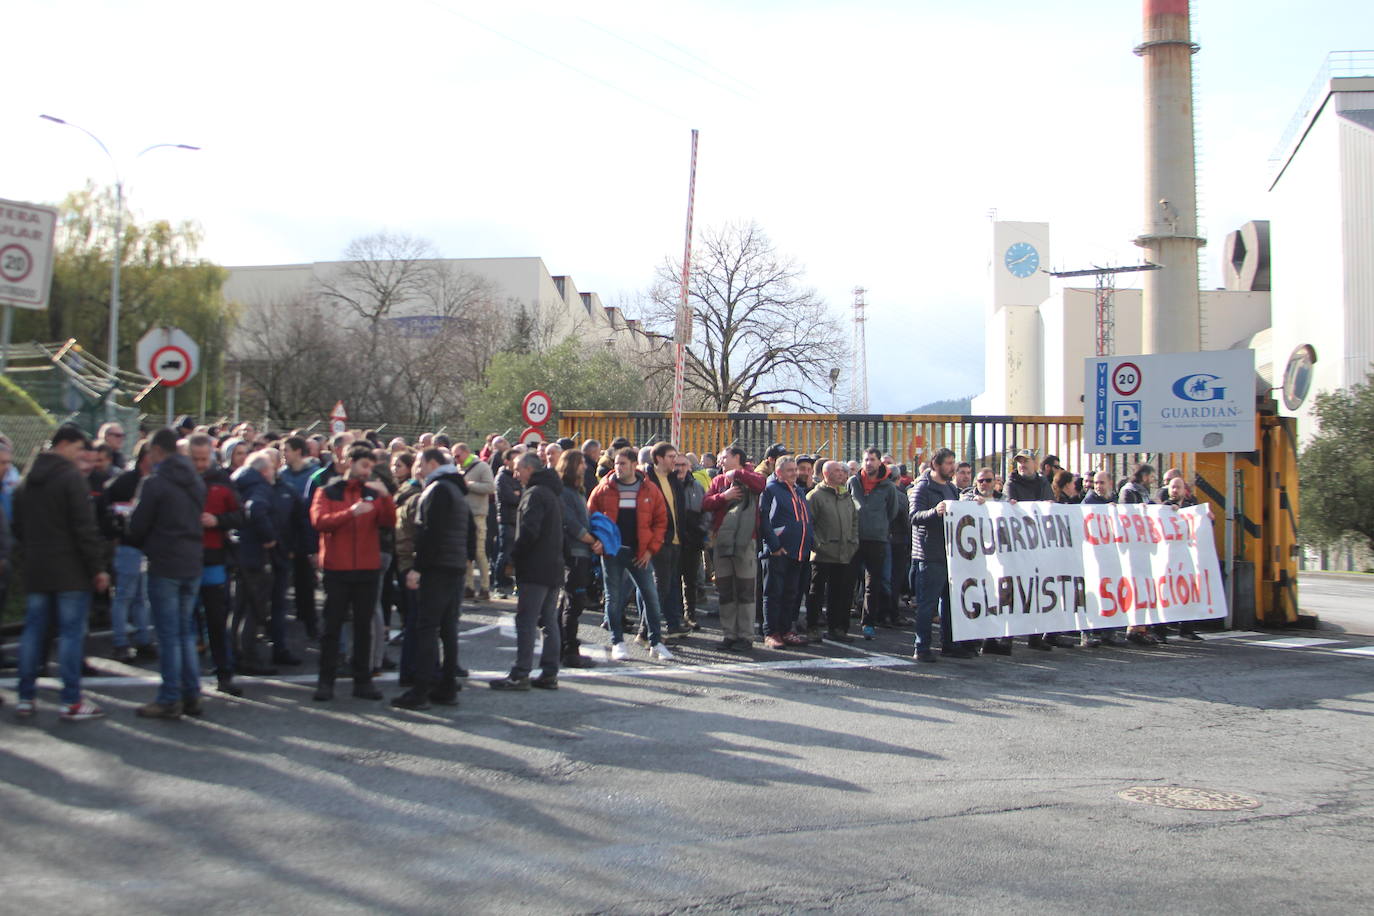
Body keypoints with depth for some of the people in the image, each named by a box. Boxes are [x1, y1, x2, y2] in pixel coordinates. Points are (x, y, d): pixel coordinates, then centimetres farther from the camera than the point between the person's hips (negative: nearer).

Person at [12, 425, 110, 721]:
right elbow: (85, 527, -15)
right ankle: (71, 702, -1)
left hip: (35, 569, 7)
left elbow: (17, 526, 16)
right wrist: (96, 568, -10)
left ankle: (25, 699, 15)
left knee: (33, 631, 11)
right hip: (69, 570, -7)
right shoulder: (71, 476, -12)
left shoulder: (28, 478, 11)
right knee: (71, 632, -3)